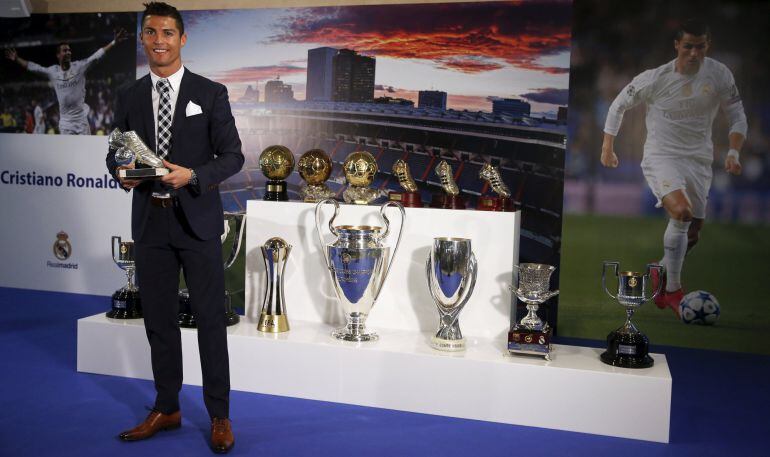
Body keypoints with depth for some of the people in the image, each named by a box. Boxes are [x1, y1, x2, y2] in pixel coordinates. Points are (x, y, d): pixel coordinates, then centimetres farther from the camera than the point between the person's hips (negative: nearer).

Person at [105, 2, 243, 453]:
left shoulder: (211, 93, -2)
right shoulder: (129, 97, 9)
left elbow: (233, 156, -4)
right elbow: (116, 151, 14)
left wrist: (192, 175, -20)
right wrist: (122, 172, -9)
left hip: (198, 221, -3)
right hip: (150, 221, 4)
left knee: (211, 319, 2)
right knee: (159, 319, 12)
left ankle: (219, 416, 15)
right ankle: (167, 409, 28)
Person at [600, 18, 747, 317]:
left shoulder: (720, 75, -4)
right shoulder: (655, 79, -11)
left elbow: (737, 116, 5)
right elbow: (619, 105, 2)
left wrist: (733, 152, -11)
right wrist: (607, 148, 3)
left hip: (699, 159, 5)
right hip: (661, 156, -4)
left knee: (692, 230, 9)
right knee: (681, 212, -28)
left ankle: (663, 274, 38)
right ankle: (673, 290, -13)